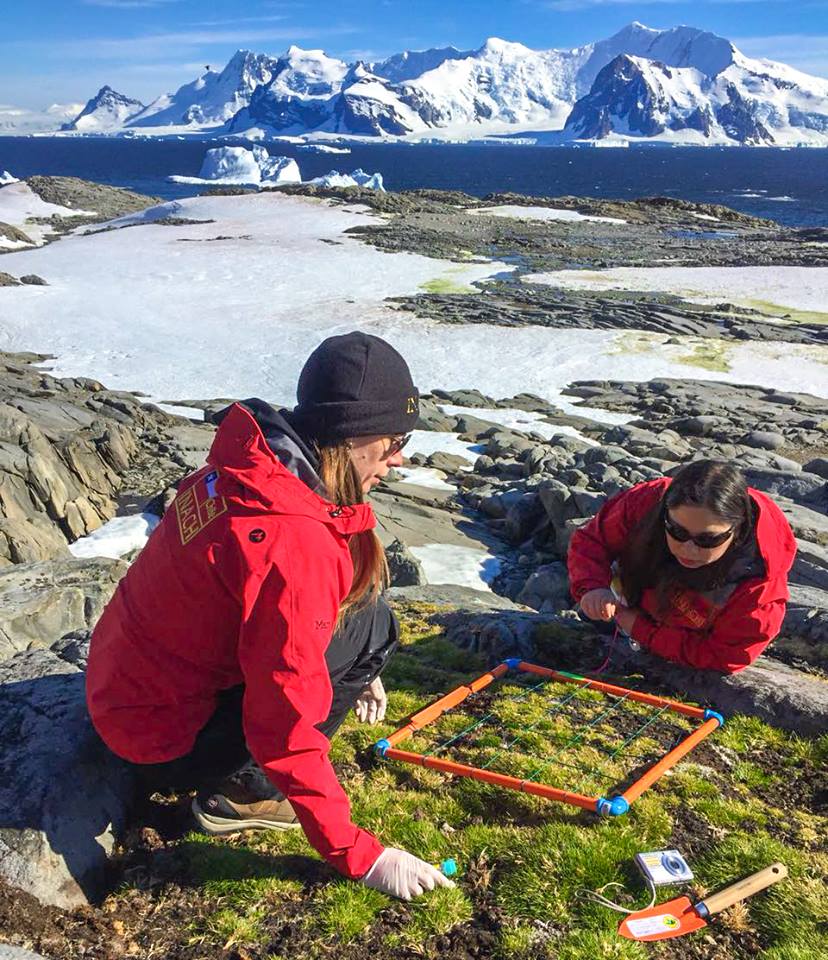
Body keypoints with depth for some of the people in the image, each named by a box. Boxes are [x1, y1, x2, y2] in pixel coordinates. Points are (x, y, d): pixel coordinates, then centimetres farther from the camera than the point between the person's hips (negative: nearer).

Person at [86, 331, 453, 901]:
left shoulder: (250, 461, -5)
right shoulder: (293, 544, -32)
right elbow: (288, 728, -28)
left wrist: (353, 674, 20)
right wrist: (361, 857, -16)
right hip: (165, 740, -8)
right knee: (371, 625, -13)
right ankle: (240, 792, -2)